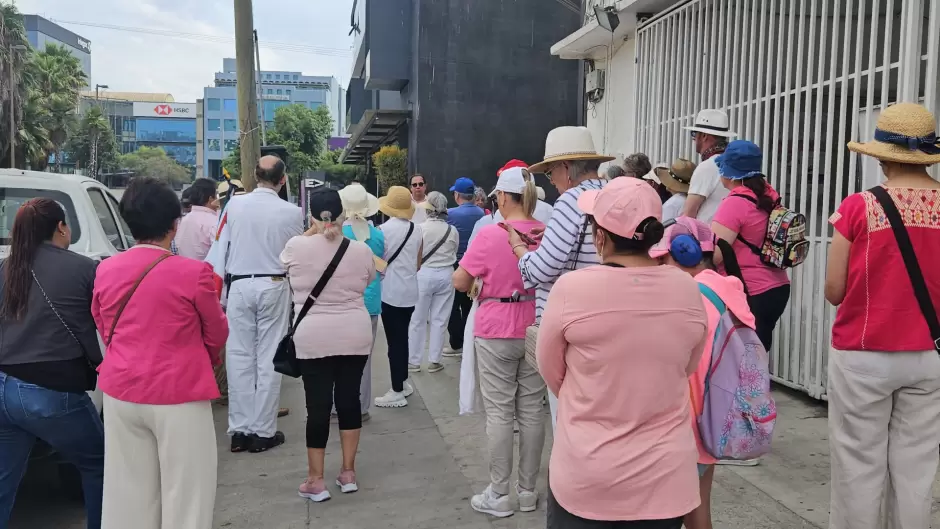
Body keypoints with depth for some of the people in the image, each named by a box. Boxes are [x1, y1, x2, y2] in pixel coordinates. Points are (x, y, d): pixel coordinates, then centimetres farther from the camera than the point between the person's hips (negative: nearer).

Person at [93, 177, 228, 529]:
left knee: (129, 491, 17)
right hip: (179, 394, -5)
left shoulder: (105, 271, 0)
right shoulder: (194, 272, -15)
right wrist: (208, 361, 21)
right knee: (185, 493, 7)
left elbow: (105, 331, 12)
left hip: (121, 392, 5)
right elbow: (217, 334, -1)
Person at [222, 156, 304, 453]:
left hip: (240, 285, 2)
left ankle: (239, 430, 12)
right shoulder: (291, 212, -8)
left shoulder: (234, 205, -2)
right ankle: (263, 431, 8)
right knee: (269, 358, 4)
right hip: (273, 286, -2)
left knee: (239, 357, 6)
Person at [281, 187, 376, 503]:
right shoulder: (361, 250, -3)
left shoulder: (296, 247, -8)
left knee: (318, 404, 3)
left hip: (313, 337, -2)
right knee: (349, 398, 11)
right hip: (355, 335, 2)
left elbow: (285, 263, 15)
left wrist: (310, 233, 21)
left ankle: (316, 480, 11)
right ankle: (348, 472, 21)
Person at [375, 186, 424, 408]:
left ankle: (397, 393, 7)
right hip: (410, 291, 6)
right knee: (402, 337, 19)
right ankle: (403, 382, 30)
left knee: (394, 340, 0)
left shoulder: (383, 229, -13)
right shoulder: (418, 230, 2)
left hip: (390, 292, -6)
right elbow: (418, 264, 11)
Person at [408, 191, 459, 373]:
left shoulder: (421, 228, -10)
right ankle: (434, 361, 12)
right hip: (446, 275, 2)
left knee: (418, 319, 8)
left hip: (424, 274, -2)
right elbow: (454, 254, 6)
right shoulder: (453, 230, -2)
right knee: (439, 320, 8)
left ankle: (414, 361, 14)